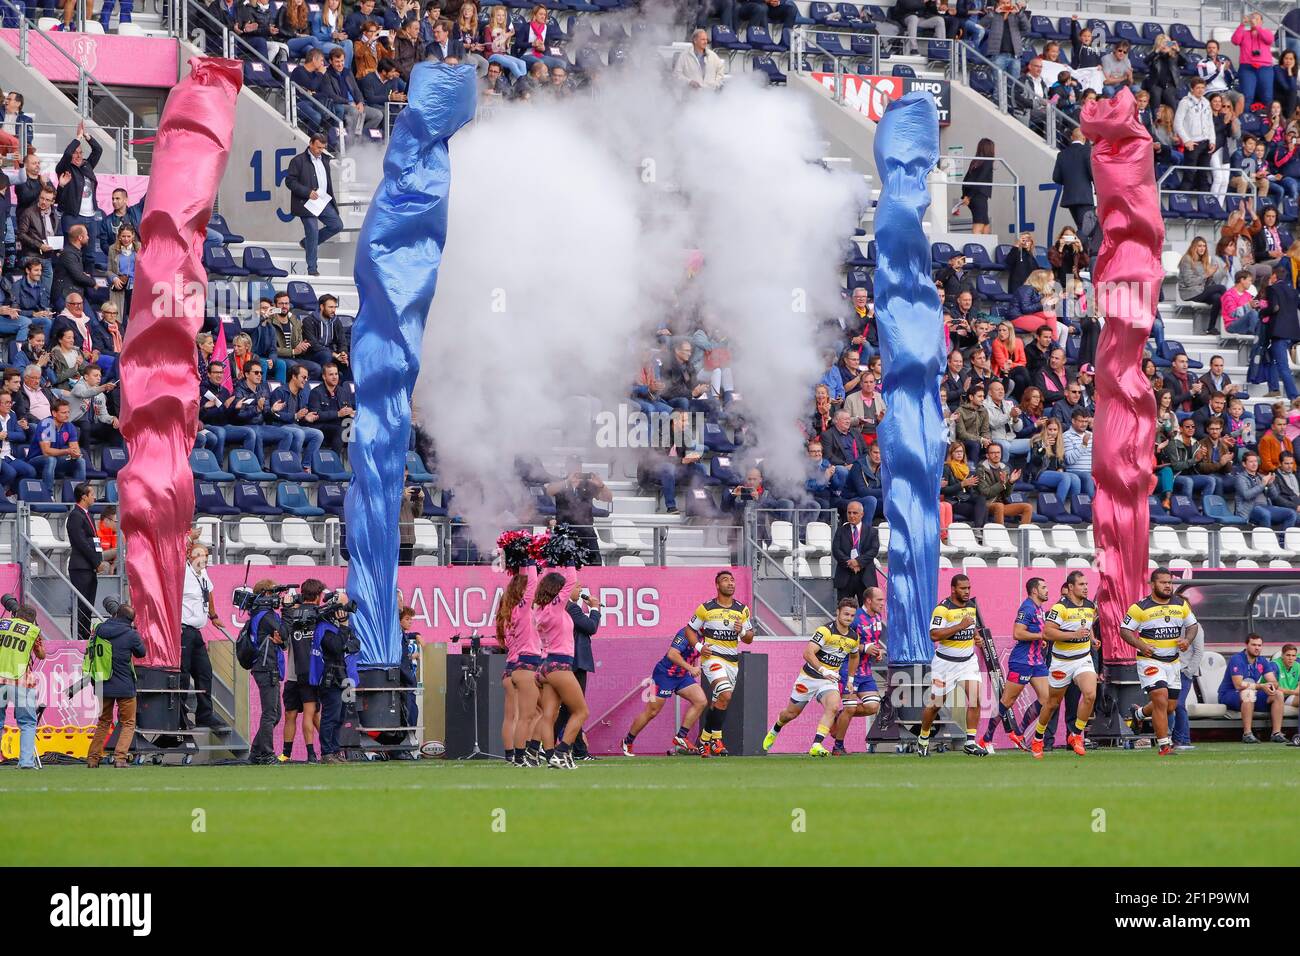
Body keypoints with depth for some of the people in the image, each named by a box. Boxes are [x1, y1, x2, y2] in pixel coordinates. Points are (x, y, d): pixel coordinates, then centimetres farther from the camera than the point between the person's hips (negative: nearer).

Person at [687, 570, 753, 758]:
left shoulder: (742, 610, 7)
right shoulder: (706, 608, -3)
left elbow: (749, 638, 11)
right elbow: (690, 630, 6)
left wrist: (742, 631, -12)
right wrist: (699, 647, -10)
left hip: (733, 661, 5)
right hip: (712, 657, -5)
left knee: (718, 704, 8)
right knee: (725, 695, -25)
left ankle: (705, 740, 20)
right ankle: (716, 738, -16)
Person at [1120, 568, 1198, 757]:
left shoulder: (1181, 605, 6)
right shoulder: (1141, 607, -8)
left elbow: (1192, 625, 17)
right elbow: (1125, 630, -5)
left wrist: (1187, 640, -5)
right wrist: (1140, 645, -20)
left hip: (1173, 662, 6)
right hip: (1150, 661, -6)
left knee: (1171, 706, 9)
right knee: (1161, 699, -18)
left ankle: (1139, 713, 39)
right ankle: (1164, 745, -13)